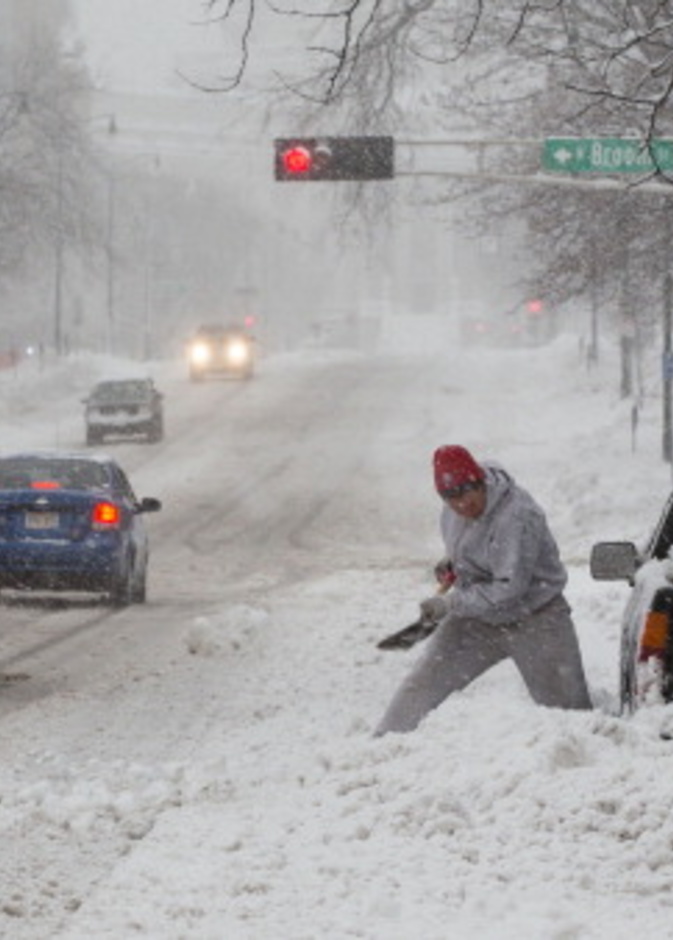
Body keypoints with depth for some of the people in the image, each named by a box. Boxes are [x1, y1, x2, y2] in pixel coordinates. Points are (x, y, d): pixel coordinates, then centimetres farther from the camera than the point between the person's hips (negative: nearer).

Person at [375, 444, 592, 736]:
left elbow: (509, 588, -30)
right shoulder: (452, 512, -4)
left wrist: (450, 604, -25)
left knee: (567, 708, -7)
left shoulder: (516, 516, -29)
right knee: (422, 683, -1)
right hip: (477, 622, 6)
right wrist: (452, 564, 5)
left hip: (533, 621, -6)